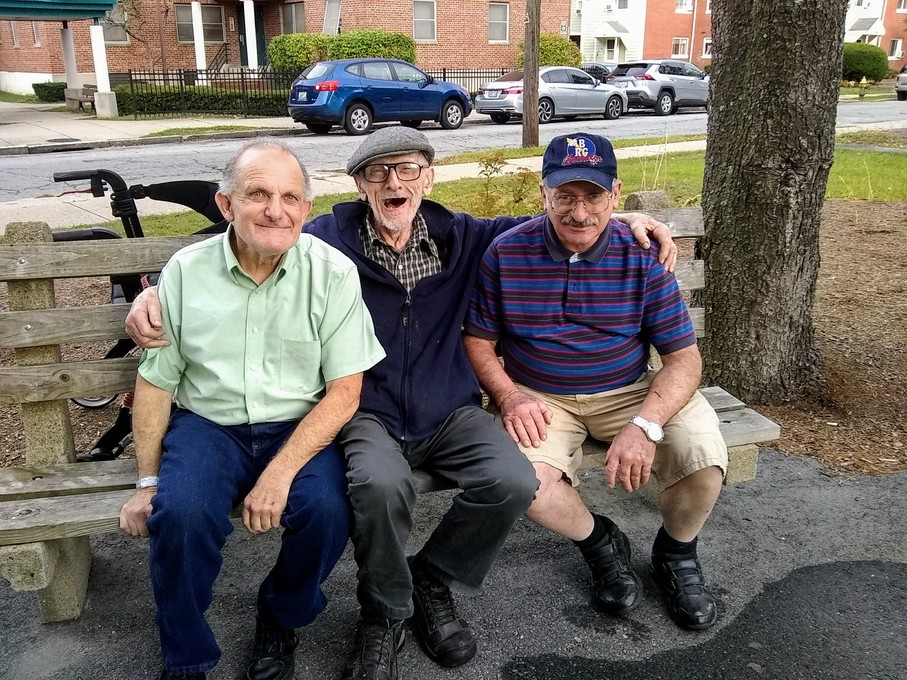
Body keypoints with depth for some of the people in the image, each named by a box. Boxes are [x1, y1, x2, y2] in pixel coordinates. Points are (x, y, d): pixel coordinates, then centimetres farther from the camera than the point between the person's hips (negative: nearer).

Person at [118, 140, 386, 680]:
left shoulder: (333, 272, -8)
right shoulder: (186, 271, -3)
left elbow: (344, 391, -10)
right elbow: (155, 381, 5)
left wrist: (280, 472, -20)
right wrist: (148, 483, 1)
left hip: (300, 427, 0)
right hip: (208, 424, 1)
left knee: (326, 510, -28)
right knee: (179, 512, -28)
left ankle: (281, 621, 7)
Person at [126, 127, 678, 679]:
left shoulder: (459, 236, 5)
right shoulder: (329, 239, -3)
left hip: (450, 412, 3)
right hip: (369, 415, -2)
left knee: (513, 482, -25)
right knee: (381, 484, -36)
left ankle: (433, 581, 6)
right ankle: (384, 614, -3)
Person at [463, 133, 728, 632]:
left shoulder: (641, 256, -8)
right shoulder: (506, 253, -7)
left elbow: (684, 357, -9)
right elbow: (478, 341, 1)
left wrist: (645, 424, -26)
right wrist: (509, 397, -17)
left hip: (629, 392, 1)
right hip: (540, 399, 0)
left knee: (704, 456, -25)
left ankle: (675, 554, 11)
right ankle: (600, 545, 6)